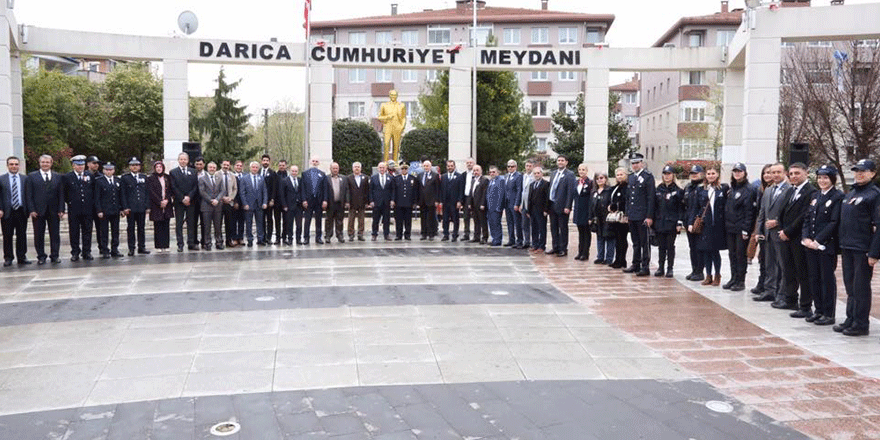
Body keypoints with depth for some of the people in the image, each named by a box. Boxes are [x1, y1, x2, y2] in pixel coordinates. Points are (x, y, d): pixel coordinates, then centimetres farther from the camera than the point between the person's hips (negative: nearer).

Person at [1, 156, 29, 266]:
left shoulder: (25, 178, 8)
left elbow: (28, 194, 7)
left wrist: (28, 209, -1)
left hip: (21, 212, 1)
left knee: (22, 236, 6)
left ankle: (22, 257, 14)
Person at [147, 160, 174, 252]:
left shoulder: (168, 177, 12)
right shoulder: (150, 178, 2)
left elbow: (171, 190, 8)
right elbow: (151, 192, -5)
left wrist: (167, 200, -7)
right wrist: (160, 202, -11)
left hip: (167, 205, 3)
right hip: (156, 206, -3)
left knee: (166, 226, 2)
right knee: (158, 226, -2)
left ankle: (166, 245, 6)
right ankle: (159, 246, 2)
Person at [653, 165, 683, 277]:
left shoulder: (678, 191, 0)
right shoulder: (658, 190, 11)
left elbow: (681, 208, -3)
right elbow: (654, 206, 13)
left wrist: (680, 222, -10)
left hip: (672, 223, -3)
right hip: (660, 223, 3)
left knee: (670, 246, 0)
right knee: (661, 246, 6)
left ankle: (670, 268, 8)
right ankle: (660, 268, 13)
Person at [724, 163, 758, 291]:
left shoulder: (749, 189, -9)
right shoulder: (732, 188, 14)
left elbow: (749, 211, -13)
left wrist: (746, 229, -17)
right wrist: (726, 224, 10)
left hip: (741, 228, -7)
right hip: (730, 227, 7)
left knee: (740, 254, -1)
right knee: (732, 254, 10)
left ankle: (741, 282, 6)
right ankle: (733, 279, 18)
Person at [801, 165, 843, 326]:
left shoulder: (838, 197, -7)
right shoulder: (815, 196, 14)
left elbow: (834, 222, -13)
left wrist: (818, 241, -17)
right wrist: (806, 238, -3)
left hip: (827, 245, -6)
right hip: (811, 244, 6)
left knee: (827, 278, 0)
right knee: (814, 278, 10)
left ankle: (829, 314, 8)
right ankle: (819, 310, 21)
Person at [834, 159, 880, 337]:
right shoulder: (850, 194, 15)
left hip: (863, 250, -7)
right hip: (847, 248, 8)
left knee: (861, 287, -1)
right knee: (850, 287, 13)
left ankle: (861, 324, 7)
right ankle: (851, 319, 22)